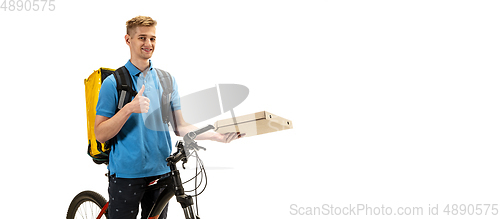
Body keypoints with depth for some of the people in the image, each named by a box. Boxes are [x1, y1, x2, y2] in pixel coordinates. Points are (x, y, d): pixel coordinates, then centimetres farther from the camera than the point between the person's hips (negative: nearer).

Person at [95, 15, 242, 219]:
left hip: (161, 172, 4)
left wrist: (216, 135, -7)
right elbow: (101, 135, -10)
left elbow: (180, 127, 7)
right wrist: (129, 109, -24)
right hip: (126, 175, -4)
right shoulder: (113, 82, -5)